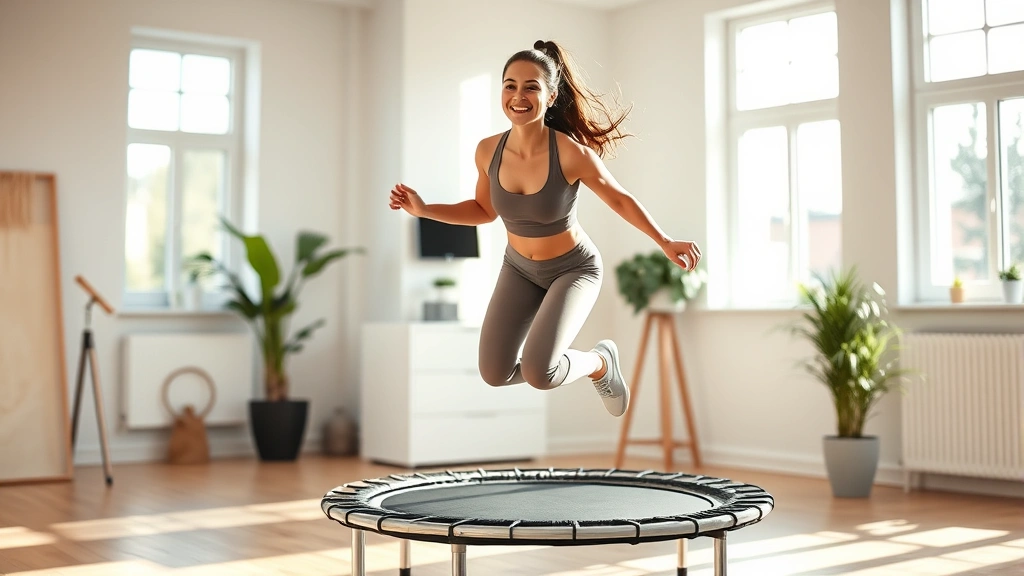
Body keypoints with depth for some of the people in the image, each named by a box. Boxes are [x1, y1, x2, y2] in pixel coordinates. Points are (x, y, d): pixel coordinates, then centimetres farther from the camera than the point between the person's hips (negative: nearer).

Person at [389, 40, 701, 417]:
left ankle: (601, 362, 12)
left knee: (538, 373, -22)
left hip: (574, 268, -4)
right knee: (494, 374, 3)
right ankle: (553, 364, 34)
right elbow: (484, 210, 3)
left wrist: (666, 243, -13)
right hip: (519, 268, 5)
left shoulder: (571, 153, -29)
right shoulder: (488, 151, -16)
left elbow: (620, 200, -11)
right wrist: (425, 210, -8)